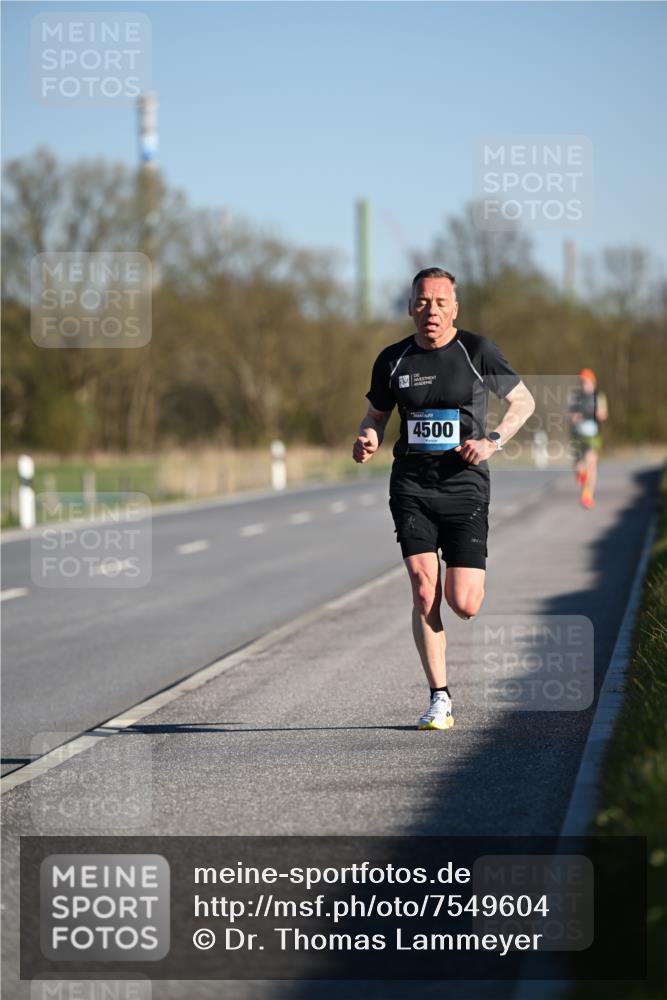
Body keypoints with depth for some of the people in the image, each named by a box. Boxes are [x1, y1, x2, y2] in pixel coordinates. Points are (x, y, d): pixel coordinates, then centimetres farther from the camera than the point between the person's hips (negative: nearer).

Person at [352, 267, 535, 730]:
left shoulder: (478, 351, -3)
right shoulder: (393, 360, 4)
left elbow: (524, 401, 7)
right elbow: (376, 415, 18)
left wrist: (492, 441, -9)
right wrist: (368, 440, -5)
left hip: (464, 486, -2)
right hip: (411, 487, 2)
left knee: (463, 604, -8)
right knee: (424, 590, -11)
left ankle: (473, 583, 33)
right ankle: (440, 699, 1)